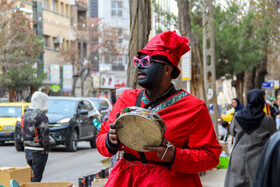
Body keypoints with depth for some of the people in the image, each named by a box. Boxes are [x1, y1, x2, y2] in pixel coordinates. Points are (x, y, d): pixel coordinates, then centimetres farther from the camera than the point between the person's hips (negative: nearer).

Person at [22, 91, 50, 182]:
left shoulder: (26, 115, 11)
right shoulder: (41, 116, -16)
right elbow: (44, 134, -18)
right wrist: (47, 148, -9)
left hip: (27, 148, 8)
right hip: (39, 151, -8)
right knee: (36, 176, -4)